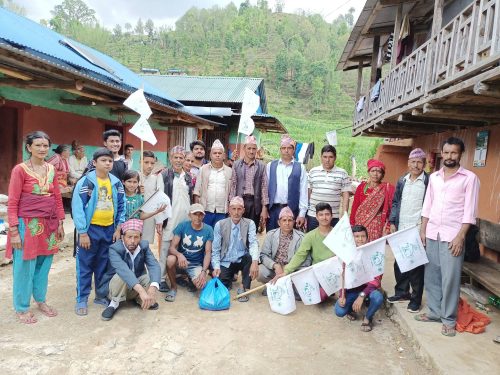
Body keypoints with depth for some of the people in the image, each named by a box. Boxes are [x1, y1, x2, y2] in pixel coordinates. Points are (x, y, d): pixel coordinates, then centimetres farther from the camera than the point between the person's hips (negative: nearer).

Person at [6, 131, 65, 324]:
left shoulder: (51, 169, 6)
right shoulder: (20, 170, -9)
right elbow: (12, 203, -9)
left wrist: (60, 223, 10)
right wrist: (14, 231, -13)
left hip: (48, 224, 5)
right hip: (28, 224, -5)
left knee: (44, 264, 15)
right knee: (25, 266, 5)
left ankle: (41, 300, 32)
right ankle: (21, 308, 21)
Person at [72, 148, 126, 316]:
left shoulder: (116, 183, 3)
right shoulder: (85, 182, -10)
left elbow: (121, 207, 8)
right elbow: (77, 208, -12)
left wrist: (118, 229, 4)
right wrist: (82, 232, -14)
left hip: (109, 229, 4)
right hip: (90, 228, -4)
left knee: (104, 265, 15)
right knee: (85, 265, 3)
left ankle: (101, 295, 29)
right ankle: (81, 299, 15)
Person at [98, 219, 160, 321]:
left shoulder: (144, 245, -12)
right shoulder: (114, 249, -26)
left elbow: (154, 265, -25)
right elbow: (123, 270, -44)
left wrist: (153, 287, -46)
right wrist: (141, 290, -58)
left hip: (135, 289, 4)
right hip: (113, 286, -4)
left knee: (152, 277, -22)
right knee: (121, 276, -34)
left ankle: (140, 300, 4)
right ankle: (114, 303, -10)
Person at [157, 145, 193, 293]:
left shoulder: (188, 177, 13)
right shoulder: (163, 175, -1)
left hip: (186, 218, 4)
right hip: (169, 219, -4)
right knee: (165, 248, -1)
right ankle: (162, 278, 8)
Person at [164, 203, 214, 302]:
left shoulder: (208, 230, -8)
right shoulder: (182, 226, -10)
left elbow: (208, 253, -9)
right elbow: (172, 248, -15)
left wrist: (204, 271, -24)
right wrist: (179, 255, -38)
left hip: (196, 264, 1)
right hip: (181, 261, 0)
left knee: (201, 284, -28)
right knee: (170, 259, -34)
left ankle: (191, 279, 13)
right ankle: (173, 287, -7)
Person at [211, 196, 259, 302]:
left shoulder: (250, 224, -7)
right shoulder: (220, 225, -7)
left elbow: (254, 243, -21)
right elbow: (215, 249, -5)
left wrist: (255, 262, -39)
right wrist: (216, 267, -20)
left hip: (242, 261, 0)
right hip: (225, 263, 0)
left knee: (251, 257, -32)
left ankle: (244, 288, -11)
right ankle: (230, 277, 18)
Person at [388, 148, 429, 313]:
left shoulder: (429, 181, -5)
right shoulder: (402, 181, 11)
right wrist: (392, 222, 7)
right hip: (401, 229, 6)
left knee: (416, 265, 3)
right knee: (399, 263, 14)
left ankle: (416, 298, 16)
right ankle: (402, 292, 30)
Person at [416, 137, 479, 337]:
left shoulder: (469, 178, -4)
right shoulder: (434, 177, 10)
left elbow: (469, 211, -8)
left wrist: (460, 236, -14)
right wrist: (423, 230, 8)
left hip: (452, 236, -5)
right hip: (432, 234, 5)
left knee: (450, 278, 0)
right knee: (431, 276, 11)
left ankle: (449, 319, 13)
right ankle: (435, 312, 25)